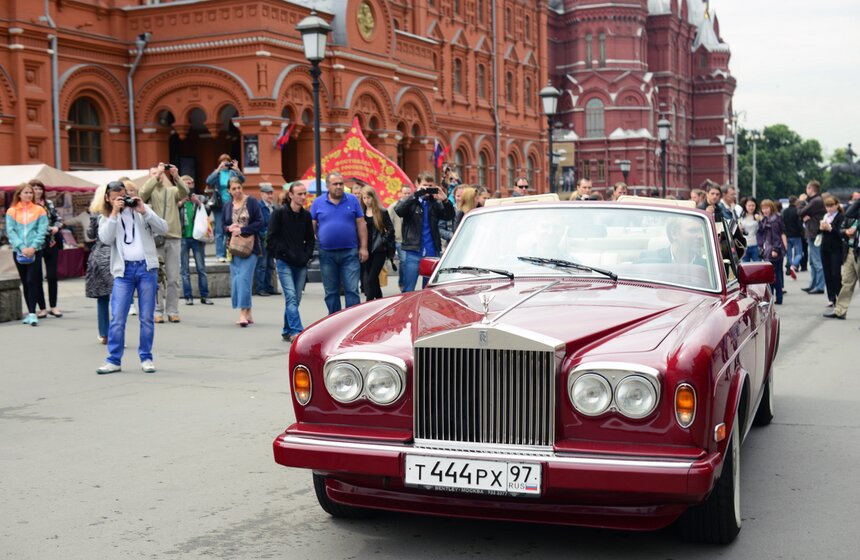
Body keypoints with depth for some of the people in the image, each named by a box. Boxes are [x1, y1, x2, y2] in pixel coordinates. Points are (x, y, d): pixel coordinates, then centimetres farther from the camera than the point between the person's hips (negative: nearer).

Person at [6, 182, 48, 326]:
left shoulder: (39, 210, 4)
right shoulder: (11, 211, 6)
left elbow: (42, 231, -1)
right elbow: (10, 231, -1)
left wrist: (33, 246, -14)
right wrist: (21, 247, -13)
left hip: (35, 251, -2)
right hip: (18, 252, 2)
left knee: (32, 281, -10)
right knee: (25, 282, 8)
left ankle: (32, 313, -11)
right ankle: (30, 312, 15)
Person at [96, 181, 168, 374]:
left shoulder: (141, 209, 11)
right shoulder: (106, 218, 11)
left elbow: (163, 228, 0)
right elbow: (105, 239, -9)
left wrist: (144, 212, -9)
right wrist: (114, 212, -10)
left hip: (146, 267, 0)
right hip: (123, 270, 0)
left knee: (147, 317, 4)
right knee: (117, 318, -4)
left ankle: (146, 358, 13)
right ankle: (114, 360, 4)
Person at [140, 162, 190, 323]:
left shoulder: (173, 190, 12)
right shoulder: (151, 191, 8)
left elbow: (185, 192, -9)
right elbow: (143, 192, -15)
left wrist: (176, 177, -24)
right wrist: (157, 175, -19)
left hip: (173, 238, 2)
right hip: (155, 238, -2)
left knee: (173, 278, 4)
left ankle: (173, 311, 10)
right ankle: (157, 311, 4)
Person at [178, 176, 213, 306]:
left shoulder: (199, 200, 9)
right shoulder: (178, 200, 4)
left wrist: (199, 203, -12)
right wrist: (181, 202, -17)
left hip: (197, 237, 1)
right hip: (183, 238, -1)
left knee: (201, 268, 2)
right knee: (185, 270, 2)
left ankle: (204, 296, 7)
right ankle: (188, 297, 7)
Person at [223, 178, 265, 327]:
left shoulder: (252, 202, -2)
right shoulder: (227, 206, 12)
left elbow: (259, 222, -7)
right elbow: (223, 226, 18)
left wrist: (242, 230, -13)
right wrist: (229, 228, -4)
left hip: (250, 245, -5)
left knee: (244, 277, -14)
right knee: (236, 279, 3)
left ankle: (243, 313, -16)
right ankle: (248, 314, 11)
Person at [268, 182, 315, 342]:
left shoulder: (306, 215, 10)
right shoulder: (279, 213, -4)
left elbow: (310, 238, 20)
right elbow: (271, 238, -4)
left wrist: (307, 255, 5)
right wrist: (285, 253, -11)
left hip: (301, 264, 5)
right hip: (284, 262, -5)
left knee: (296, 299, 6)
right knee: (291, 297, -15)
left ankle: (287, 331, 18)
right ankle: (296, 332, -20)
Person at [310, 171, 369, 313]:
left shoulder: (352, 200, 5)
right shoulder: (318, 202, 5)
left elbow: (361, 225, 5)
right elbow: (312, 227, 8)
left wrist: (363, 248, 0)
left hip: (350, 253, -1)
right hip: (326, 254, 1)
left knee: (352, 290, -6)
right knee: (331, 292, 9)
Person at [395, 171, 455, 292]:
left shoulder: (435, 203, 10)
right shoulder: (411, 202, 2)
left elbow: (450, 216, 1)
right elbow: (398, 210, -17)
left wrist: (445, 200, -16)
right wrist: (416, 195, -26)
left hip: (432, 252, 3)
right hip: (413, 252, -3)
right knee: (408, 290, -2)